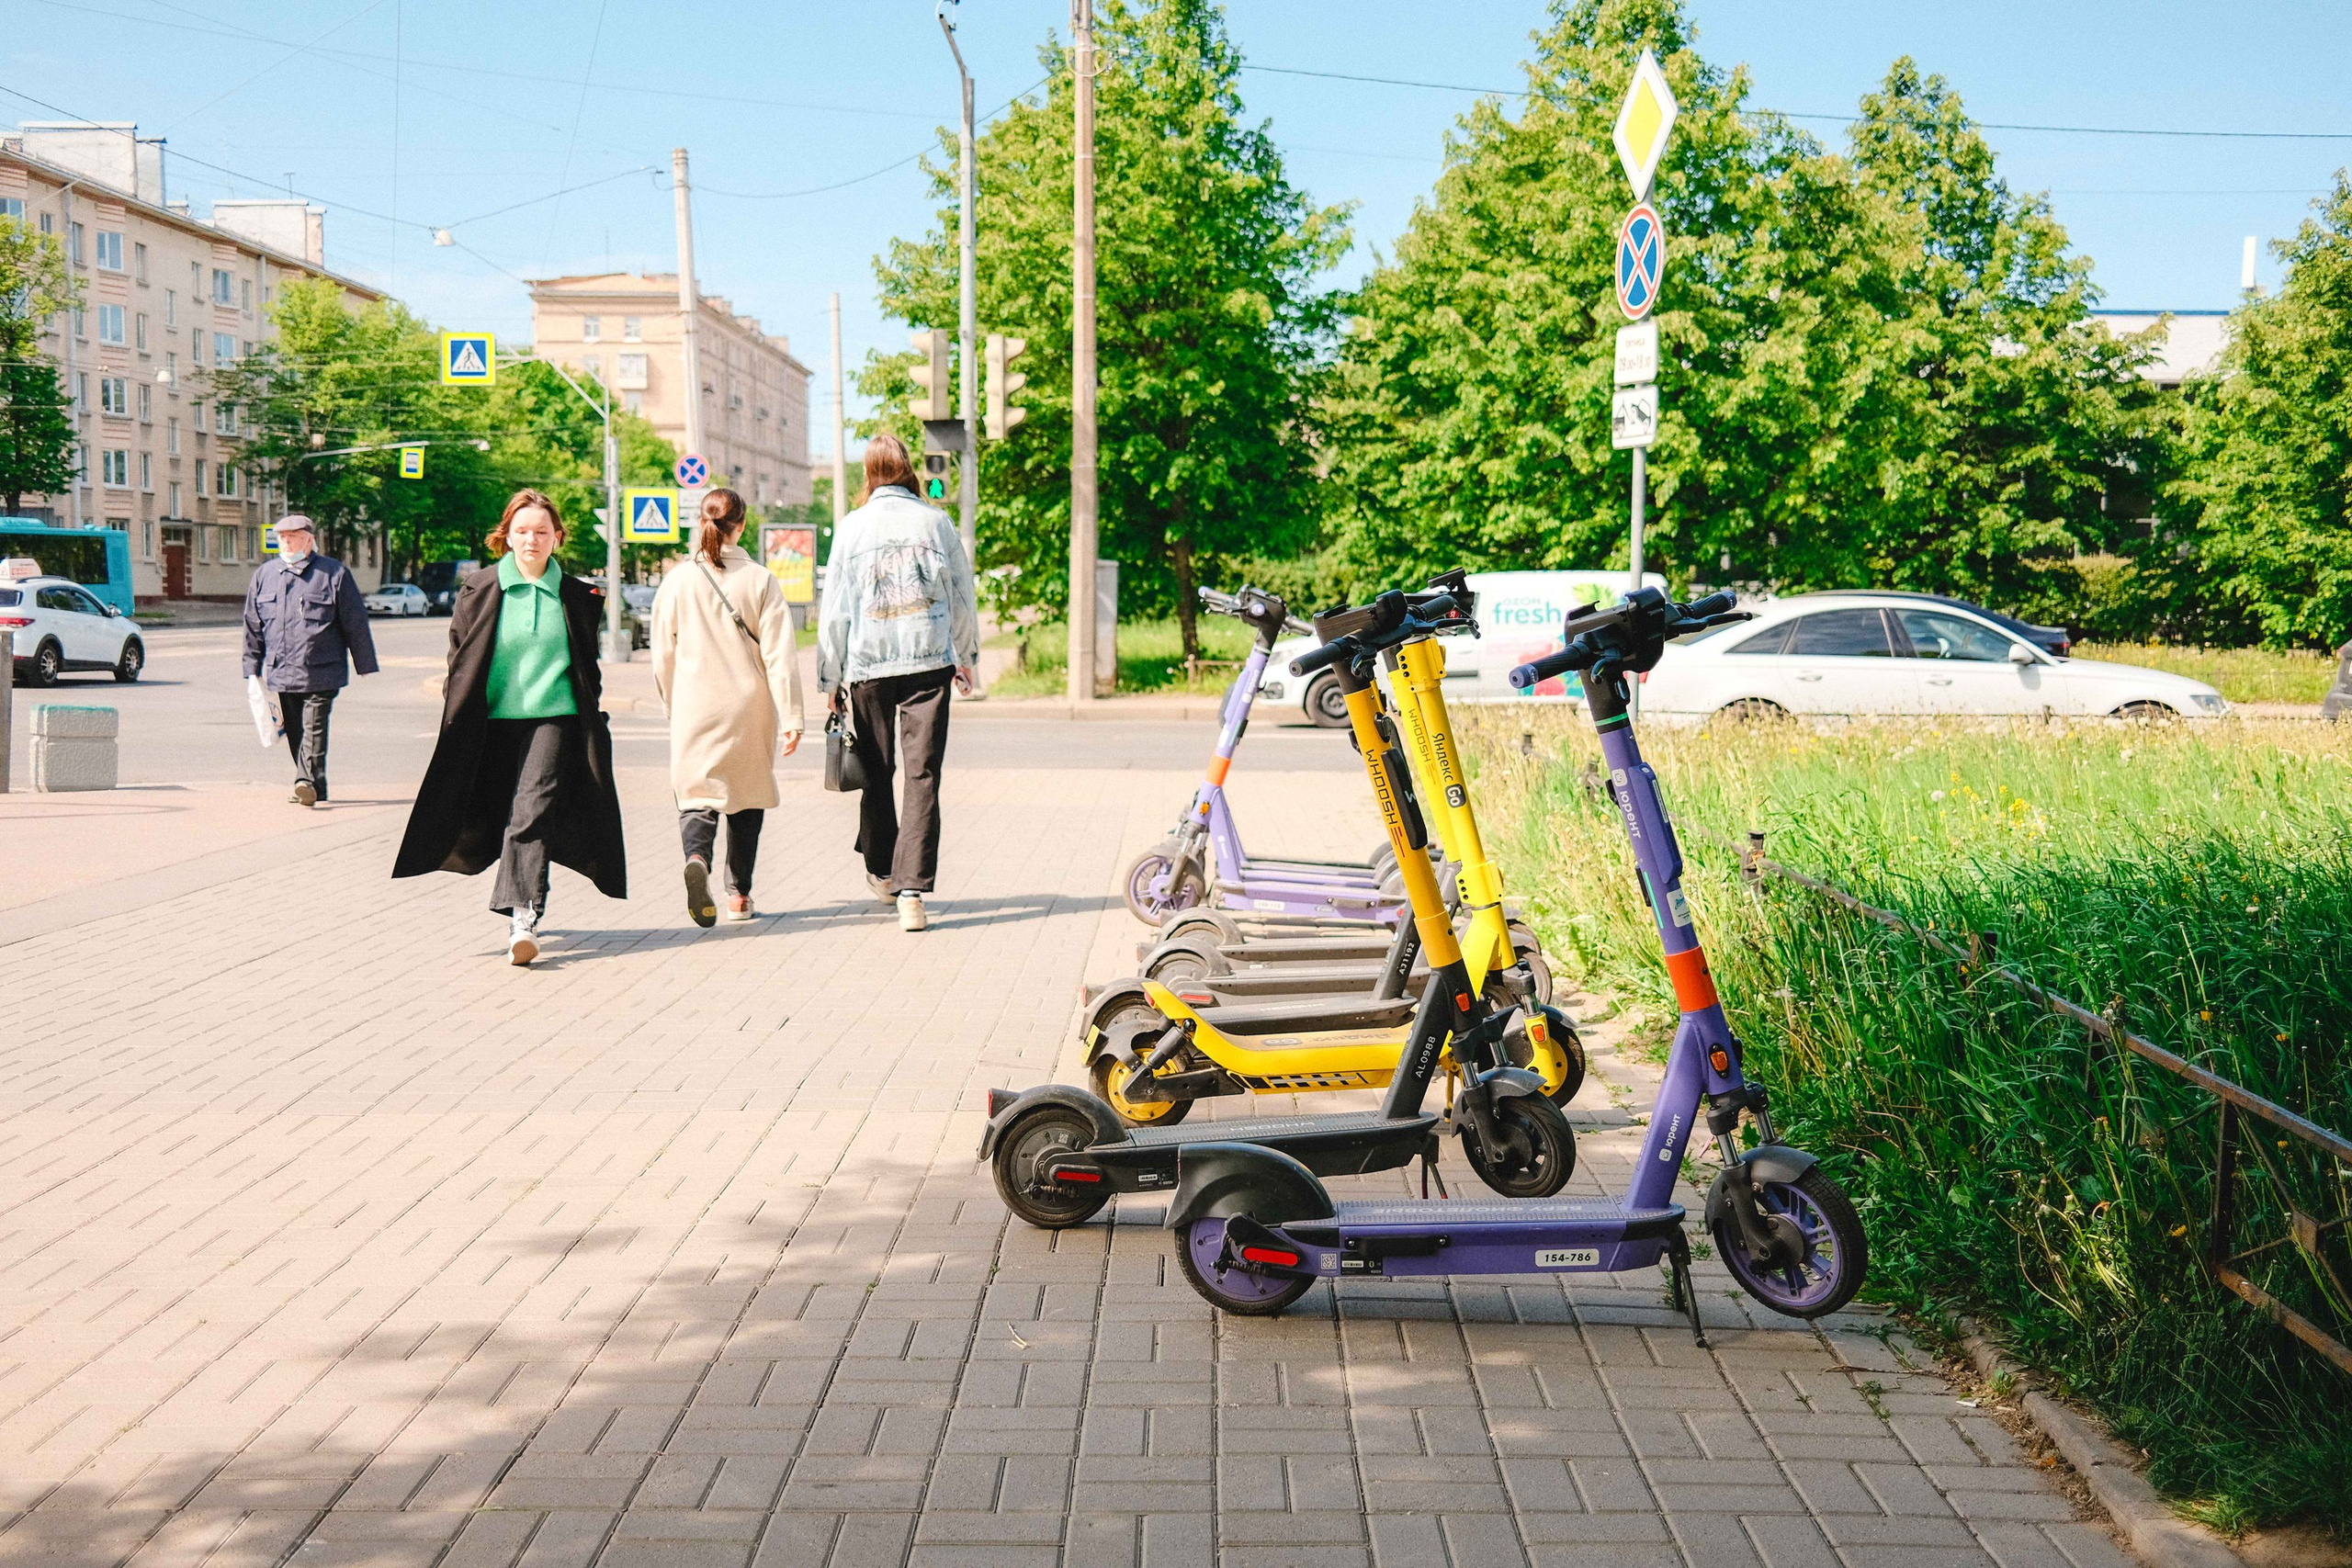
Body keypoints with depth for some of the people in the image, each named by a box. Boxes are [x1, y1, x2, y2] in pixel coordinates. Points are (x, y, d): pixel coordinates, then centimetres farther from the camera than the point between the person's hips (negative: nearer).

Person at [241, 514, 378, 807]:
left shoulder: (334, 573, -1)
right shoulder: (264, 575, 11)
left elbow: (355, 623, 1)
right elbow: (253, 626, 17)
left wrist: (365, 667, 1)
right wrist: (253, 669, 15)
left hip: (320, 672, -5)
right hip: (281, 673, 5)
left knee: (313, 730, -13)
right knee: (294, 732, 9)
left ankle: (308, 782, -18)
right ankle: (311, 787, 18)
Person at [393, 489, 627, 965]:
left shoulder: (576, 597, 8)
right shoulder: (479, 592, 5)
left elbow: (589, 667, 16)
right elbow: (459, 663, 8)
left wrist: (593, 723, 12)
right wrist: (456, 726, 3)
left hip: (554, 718, -1)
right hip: (493, 723, 2)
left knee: (531, 813, -16)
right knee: (501, 816, 7)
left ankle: (522, 917, -24)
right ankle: (523, 913, 25)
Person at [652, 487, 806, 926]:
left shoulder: (678, 580, -2)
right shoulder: (760, 580, -5)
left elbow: (663, 655, 5)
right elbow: (780, 654, -8)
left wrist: (674, 705, 19)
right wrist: (791, 717, -5)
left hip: (695, 709, 0)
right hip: (749, 709, 0)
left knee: (697, 791, 5)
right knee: (748, 793, 15)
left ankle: (697, 857, -27)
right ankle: (740, 894, 19)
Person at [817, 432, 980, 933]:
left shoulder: (852, 527, -1)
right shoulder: (935, 522, 1)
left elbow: (834, 610, 0)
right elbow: (963, 597, 9)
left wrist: (830, 678, 9)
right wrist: (966, 657, 24)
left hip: (868, 666, 1)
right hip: (929, 663, 0)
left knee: (877, 773, 16)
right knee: (922, 776, -2)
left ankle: (881, 871, 32)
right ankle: (912, 891, -10)